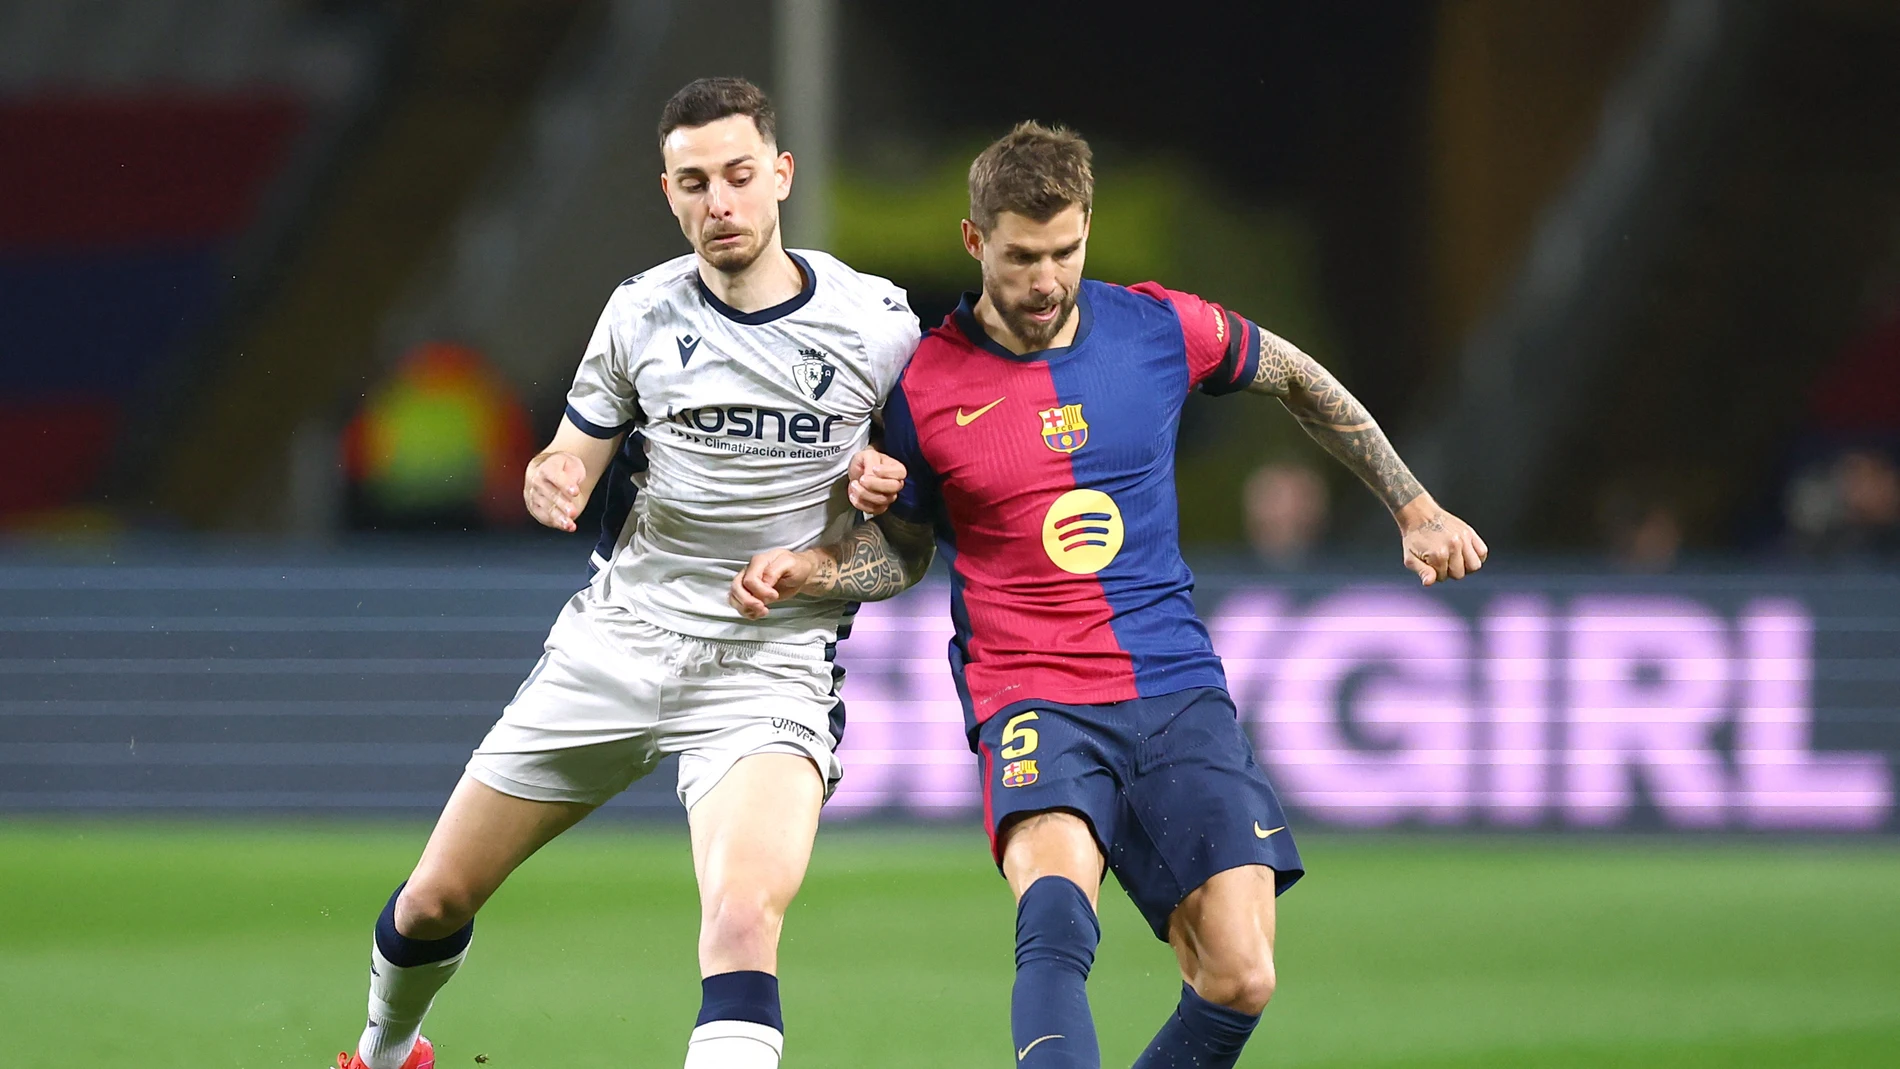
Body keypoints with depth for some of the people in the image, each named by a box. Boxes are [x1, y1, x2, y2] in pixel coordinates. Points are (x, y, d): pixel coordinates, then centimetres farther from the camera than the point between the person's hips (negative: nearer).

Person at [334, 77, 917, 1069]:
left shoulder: (879, 321, -5)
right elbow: (571, 461, 10)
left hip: (770, 666, -3)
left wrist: (887, 486, -15)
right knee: (435, 900, 11)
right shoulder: (641, 311, 1)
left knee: (742, 922, -31)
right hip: (617, 639, 3)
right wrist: (551, 484, -14)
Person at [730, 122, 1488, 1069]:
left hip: (1177, 687, 3)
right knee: (1056, 905, -34)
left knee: (1240, 982, -11)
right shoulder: (926, 386, 0)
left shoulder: (1160, 329, 3)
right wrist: (802, 570, -4)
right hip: (1030, 699, -3)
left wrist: (1414, 509, 24)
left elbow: (1298, 381, 22)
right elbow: (902, 548, 16)